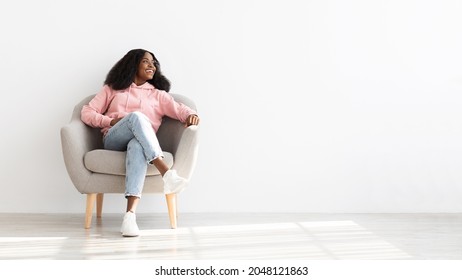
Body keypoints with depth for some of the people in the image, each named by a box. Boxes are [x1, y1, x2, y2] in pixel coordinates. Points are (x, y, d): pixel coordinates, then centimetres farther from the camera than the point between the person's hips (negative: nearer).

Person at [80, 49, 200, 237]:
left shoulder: (158, 94, 24)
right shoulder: (112, 88, 23)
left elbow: (179, 109, 6)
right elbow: (86, 112, 14)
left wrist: (191, 114, -18)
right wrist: (109, 121, -4)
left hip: (141, 142, 0)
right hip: (113, 141, 0)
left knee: (137, 146, -40)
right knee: (136, 116, -33)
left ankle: (130, 214, -58)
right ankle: (166, 173, -50)